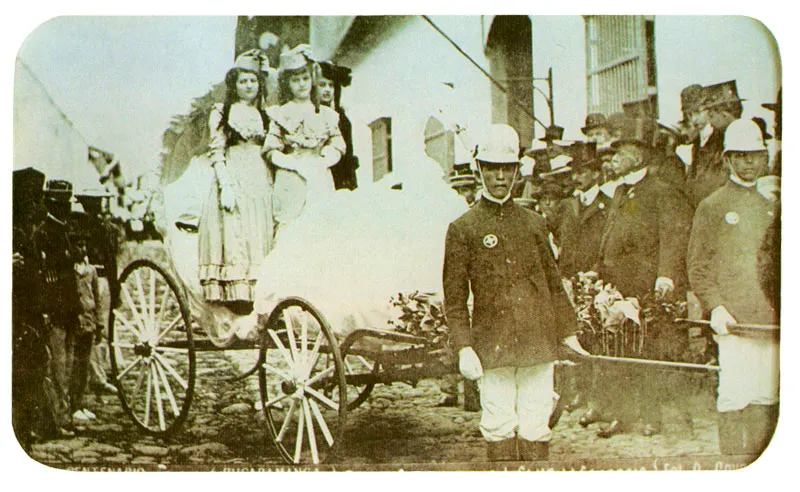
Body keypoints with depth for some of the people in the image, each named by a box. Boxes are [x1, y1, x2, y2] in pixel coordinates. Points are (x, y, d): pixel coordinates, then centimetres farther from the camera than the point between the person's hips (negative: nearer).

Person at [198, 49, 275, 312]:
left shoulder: (263, 116, 18)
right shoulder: (221, 112, 7)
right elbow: (216, 152, -2)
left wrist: (273, 187, 5)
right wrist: (226, 185, -14)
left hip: (260, 185, 4)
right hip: (233, 181, -4)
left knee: (259, 238, -2)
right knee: (233, 235, -12)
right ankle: (236, 294, -14)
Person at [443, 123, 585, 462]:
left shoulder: (534, 223, 13)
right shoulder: (462, 229, 3)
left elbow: (554, 284, 17)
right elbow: (454, 299, 1)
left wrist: (568, 332, 12)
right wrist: (464, 347, -8)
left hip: (538, 343, 3)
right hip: (493, 344, -2)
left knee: (536, 426, 5)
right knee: (499, 426, 1)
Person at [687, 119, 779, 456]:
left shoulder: (773, 206, 18)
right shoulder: (711, 206, 4)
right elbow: (698, 267, 0)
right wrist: (715, 306, -13)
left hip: (772, 322, 4)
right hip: (733, 320, -4)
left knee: (768, 399, 6)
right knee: (735, 397, -8)